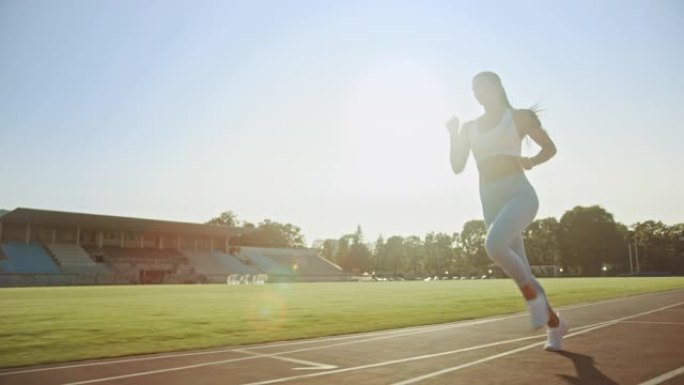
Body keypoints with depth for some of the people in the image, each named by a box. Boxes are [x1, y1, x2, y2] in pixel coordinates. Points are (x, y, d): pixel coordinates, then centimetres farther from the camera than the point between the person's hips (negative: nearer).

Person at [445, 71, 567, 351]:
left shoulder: (519, 117, 5)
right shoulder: (469, 127, 16)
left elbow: (550, 147, 11)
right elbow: (457, 167, 11)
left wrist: (532, 161, -10)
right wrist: (453, 135, -1)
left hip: (519, 194, -4)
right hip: (491, 201, 5)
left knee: (493, 244, -33)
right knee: (521, 272, 5)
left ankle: (533, 295, -9)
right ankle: (554, 323, 27)